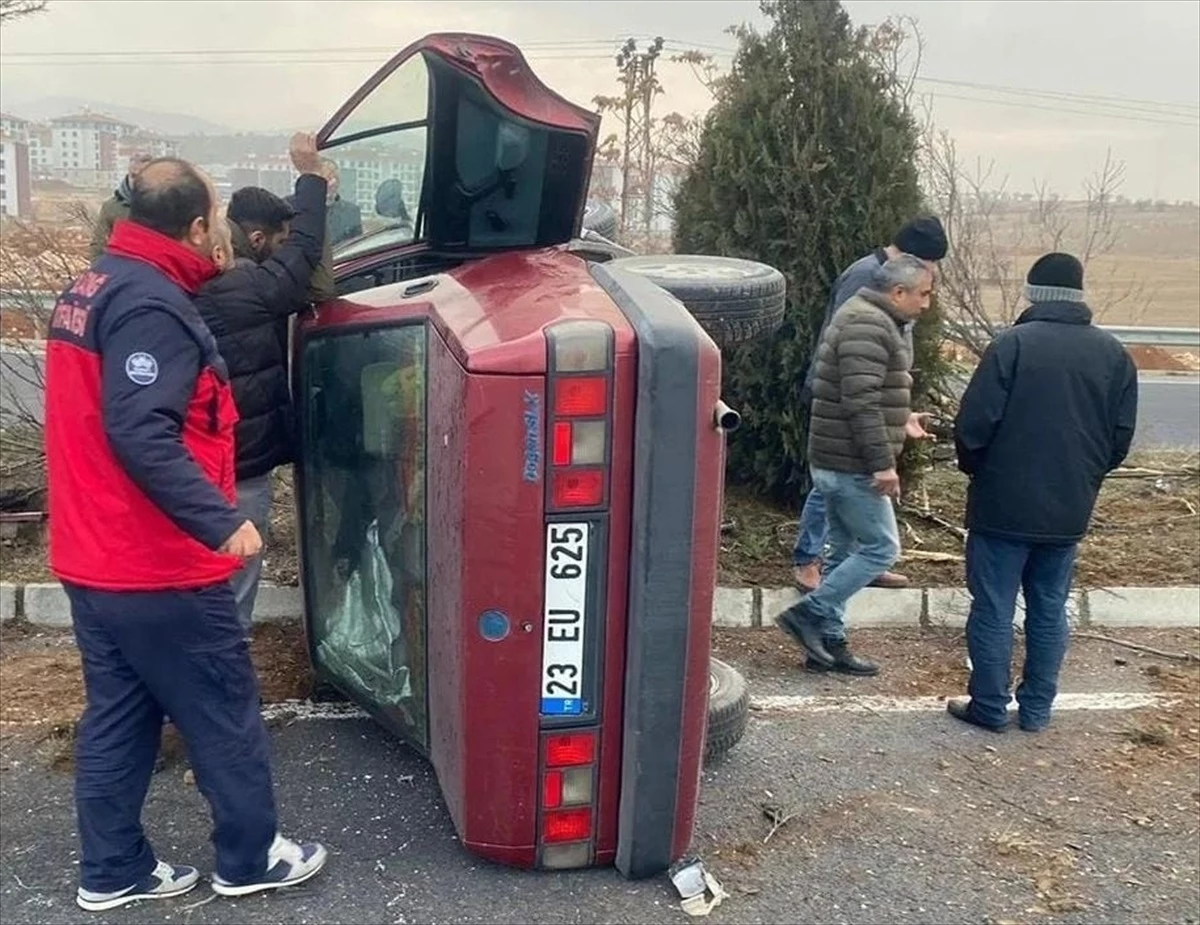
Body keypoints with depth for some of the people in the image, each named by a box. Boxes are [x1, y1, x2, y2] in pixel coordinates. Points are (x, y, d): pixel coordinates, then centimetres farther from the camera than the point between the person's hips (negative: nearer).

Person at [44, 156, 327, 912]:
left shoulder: (91, 288, 12)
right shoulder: (152, 305, -19)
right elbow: (142, 435, -29)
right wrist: (220, 520, -30)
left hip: (95, 560, 10)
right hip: (157, 569, -10)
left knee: (117, 718, 17)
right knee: (226, 715, 6)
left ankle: (112, 871, 28)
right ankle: (251, 857, 21)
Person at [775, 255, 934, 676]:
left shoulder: (865, 319, 18)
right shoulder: (869, 325, -17)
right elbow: (860, 401, -25)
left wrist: (899, 420, 24)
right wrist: (883, 462, -24)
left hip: (837, 460, 11)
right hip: (853, 464, -11)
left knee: (848, 552, 14)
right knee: (881, 549, -2)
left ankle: (829, 642, 19)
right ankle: (807, 613, 1)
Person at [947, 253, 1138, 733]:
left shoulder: (1013, 344, -13)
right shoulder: (1114, 354, 3)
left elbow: (973, 425, -15)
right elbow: (1121, 438, 6)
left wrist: (975, 469, 5)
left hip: (1004, 505, -5)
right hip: (1069, 512, 5)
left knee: (993, 609, 7)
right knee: (1049, 611, 16)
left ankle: (990, 707, 16)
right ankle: (1036, 709, 25)